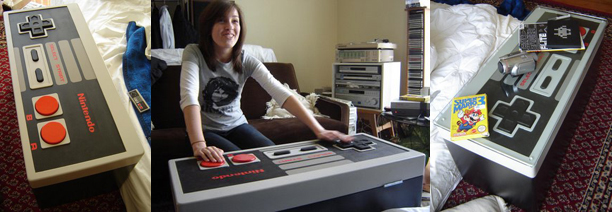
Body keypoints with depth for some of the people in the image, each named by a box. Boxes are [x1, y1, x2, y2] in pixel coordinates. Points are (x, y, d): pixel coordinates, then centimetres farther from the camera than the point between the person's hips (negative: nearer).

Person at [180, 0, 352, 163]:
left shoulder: (247, 61, -10)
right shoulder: (194, 54, -16)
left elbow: (281, 93, -22)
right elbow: (189, 96, -32)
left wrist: (318, 129, -33)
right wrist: (199, 144, -49)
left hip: (237, 126, 3)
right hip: (205, 130, -3)